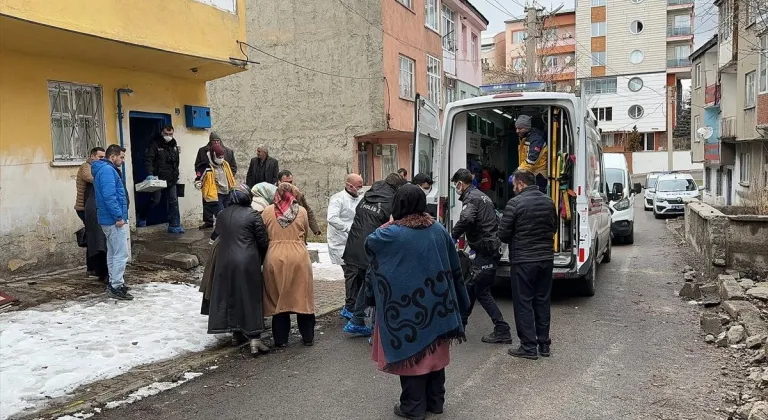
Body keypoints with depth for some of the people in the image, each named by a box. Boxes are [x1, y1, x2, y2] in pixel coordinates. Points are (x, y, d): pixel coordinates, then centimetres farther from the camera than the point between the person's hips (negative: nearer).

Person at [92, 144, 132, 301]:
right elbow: (109, 196, -24)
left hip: (109, 219, 11)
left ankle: (114, 284, 23)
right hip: (114, 220, -11)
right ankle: (116, 287, -6)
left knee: (113, 253, 16)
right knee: (121, 254, -8)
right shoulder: (107, 170, -15)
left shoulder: (104, 169, 18)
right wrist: (119, 216, -21)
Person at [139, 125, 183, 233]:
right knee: (155, 200, -1)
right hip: (158, 179, -6)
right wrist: (150, 174, -29)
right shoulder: (155, 144, -7)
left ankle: (174, 226, 7)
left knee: (174, 202, 2)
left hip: (171, 180, 6)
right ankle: (141, 218, 24)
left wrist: (176, 175, 17)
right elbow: (148, 159, -17)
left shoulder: (174, 146, 13)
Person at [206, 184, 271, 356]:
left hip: (224, 263, 5)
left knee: (230, 296, 16)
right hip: (247, 263, -5)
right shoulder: (252, 215, -8)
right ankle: (254, 340, -5)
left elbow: (218, 234, 17)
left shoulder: (222, 215, 6)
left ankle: (236, 334, 27)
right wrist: (261, 258, 12)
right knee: (250, 298, 0)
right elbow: (263, 242, -5)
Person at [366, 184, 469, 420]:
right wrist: (459, 301, 16)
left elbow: (369, 243, 4)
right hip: (435, 304, 5)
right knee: (434, 351, 16)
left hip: (406, 307, -5)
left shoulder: (392, 233, -16)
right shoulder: (439, 230, 0)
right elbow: (454, 267, 7)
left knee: (410, 352, 6)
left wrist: (389, 224, 14)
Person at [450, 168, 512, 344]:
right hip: (490, 248, 10)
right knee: (471, 286, 18)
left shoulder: (471, 198, -12)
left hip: (485, 251, -10)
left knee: (481, 291, -4)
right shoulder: (482, 197, 19)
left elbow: (466, 218, -35)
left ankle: (502, 331, -2)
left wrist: (453, 236, -21)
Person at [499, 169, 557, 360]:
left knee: (523, 303, 3)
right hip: (546, 258, 6)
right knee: (542, 302, 15)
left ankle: (529, 347, 6)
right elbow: (554, 228, 16)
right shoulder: (548, 201, 6)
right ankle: (544, 344, 23)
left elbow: (503, 234, -12)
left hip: (524, 261, -6)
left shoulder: (515, 203, -14)